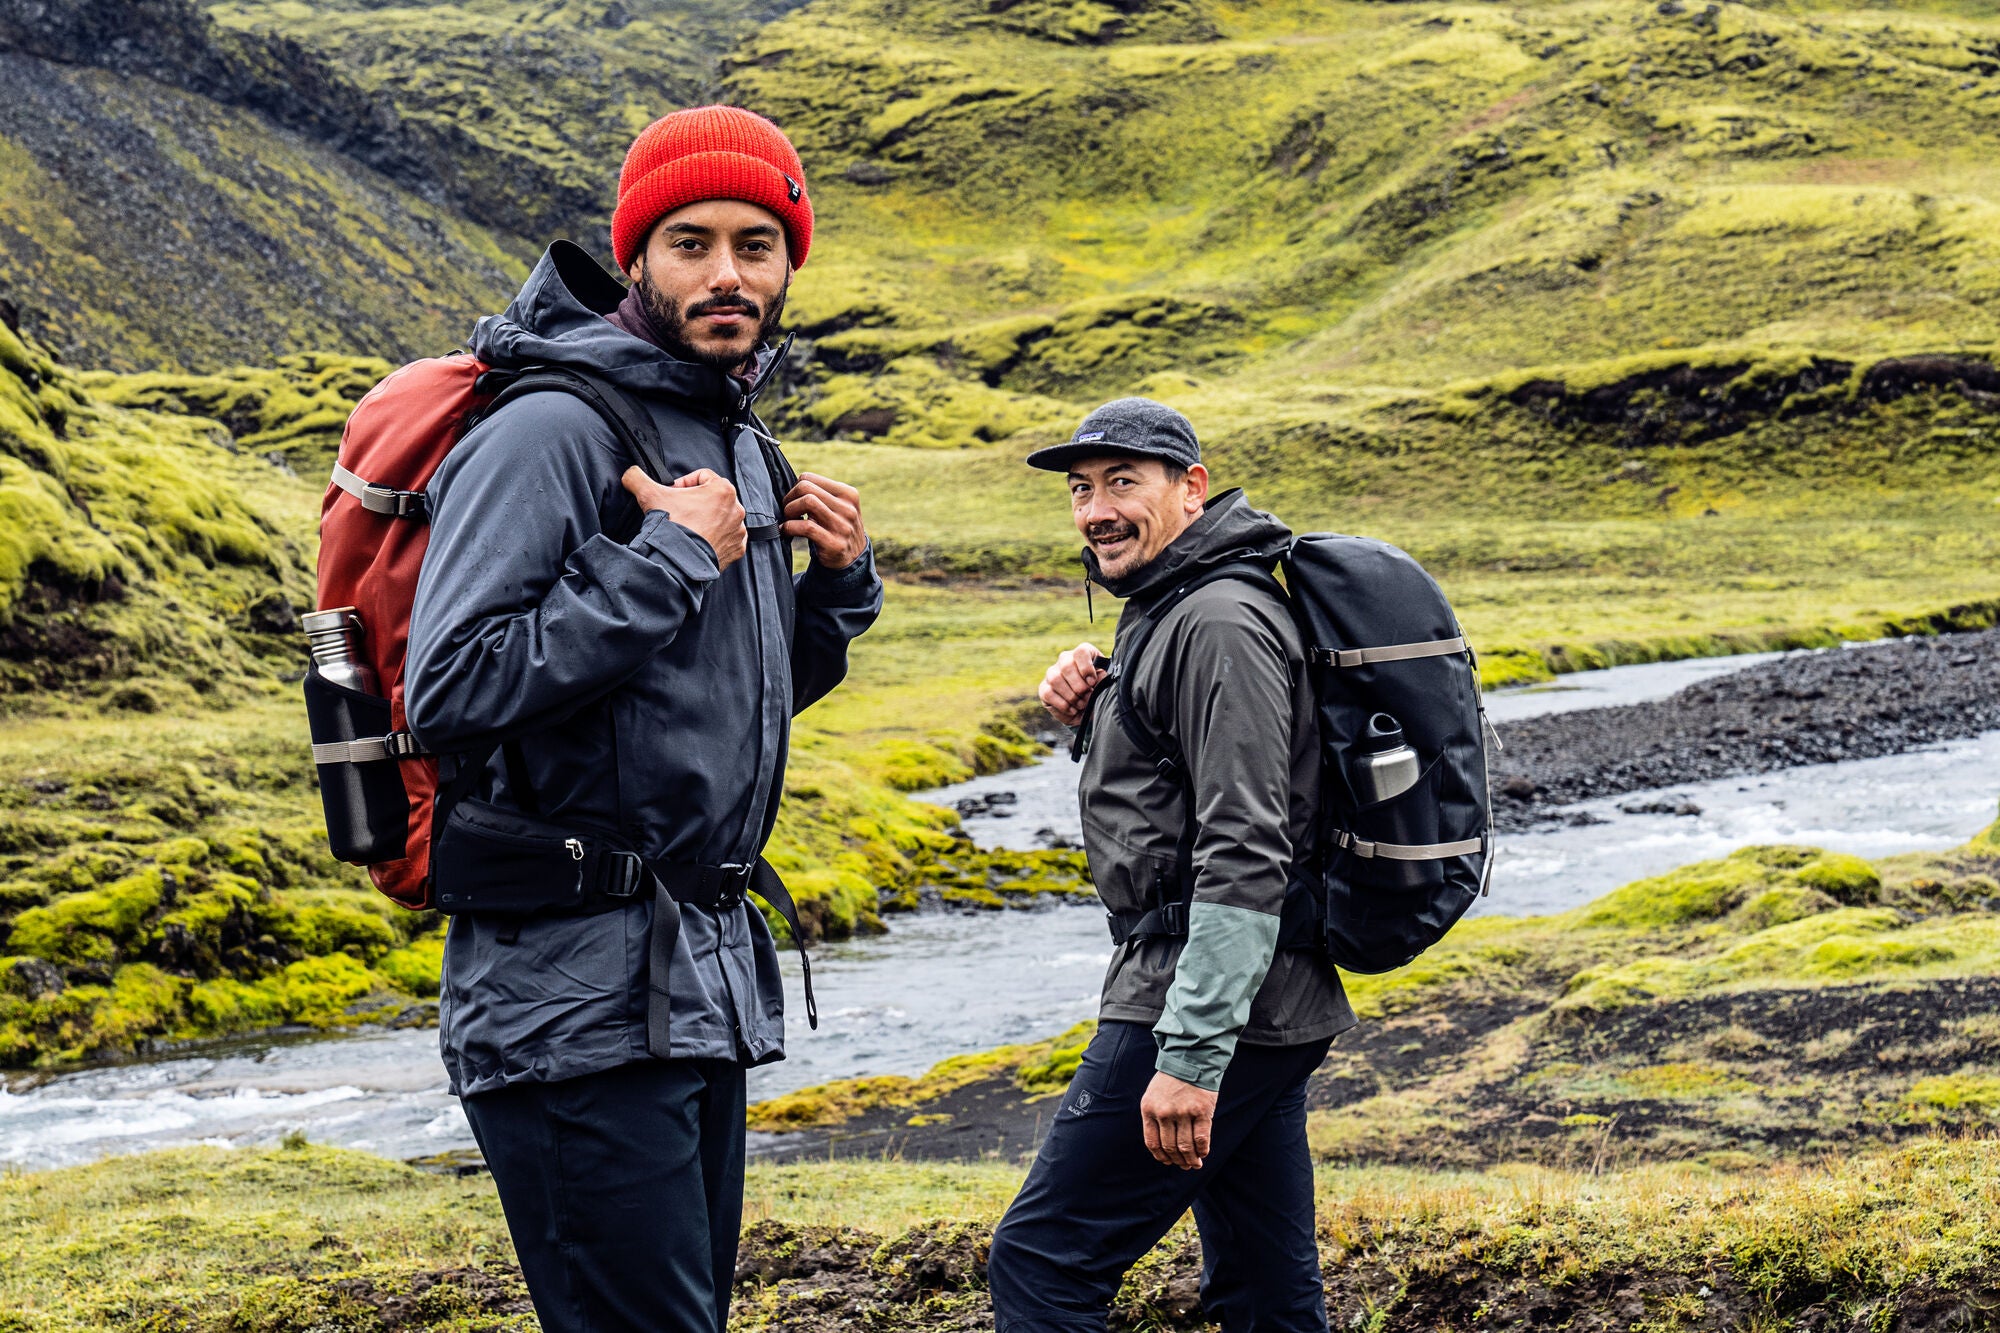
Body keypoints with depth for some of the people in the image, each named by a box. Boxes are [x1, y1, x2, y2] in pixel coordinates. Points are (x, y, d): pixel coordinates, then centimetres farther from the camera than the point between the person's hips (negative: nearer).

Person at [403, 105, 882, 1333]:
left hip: (706, 985, 9)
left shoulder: (740, 447, 15)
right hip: (576, 993, -9)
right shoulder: (551, 431, -13)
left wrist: (839, 584, 6)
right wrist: (673, 559, -19)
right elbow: (451, 689, -23)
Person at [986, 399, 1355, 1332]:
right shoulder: (1167, 610, 17)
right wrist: (1087, 713, 7)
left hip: (1210, 999, -11)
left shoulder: (1221, 624, -15)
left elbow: (1244, 854, -23)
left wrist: (1192, 1055, -27)